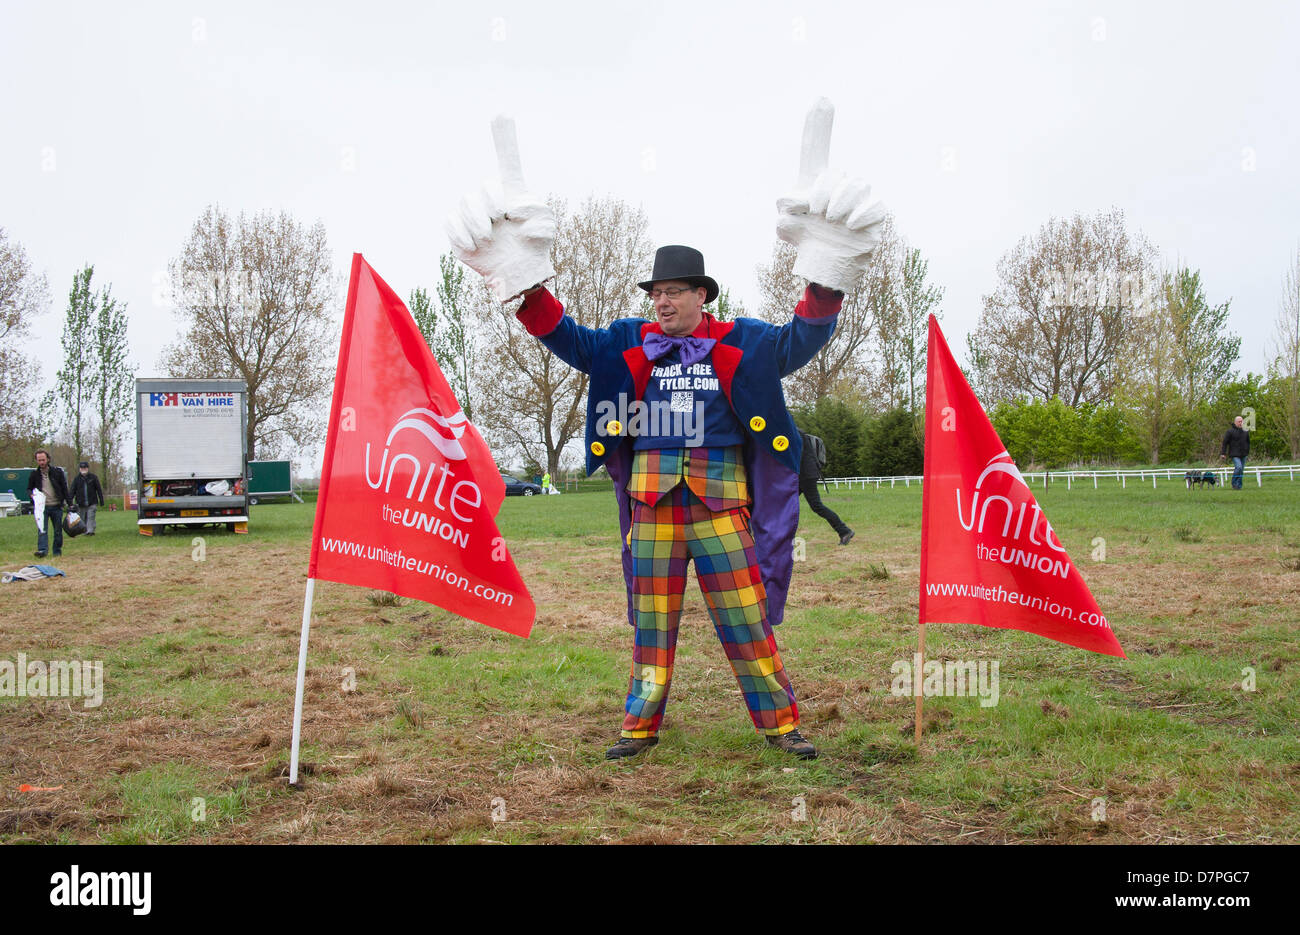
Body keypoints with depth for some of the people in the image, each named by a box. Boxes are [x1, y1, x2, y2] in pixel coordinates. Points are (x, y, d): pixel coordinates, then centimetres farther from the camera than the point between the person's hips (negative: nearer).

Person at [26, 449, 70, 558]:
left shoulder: (57, 472, 3)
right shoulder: (34, 475, 6)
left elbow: (65, 488, 4)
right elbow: (29, 489, 15)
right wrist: (31, 494, -10)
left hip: (56, 506, 0)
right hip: (42, 507, 0)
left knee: (58, 530, 6)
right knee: (42, 530, -14)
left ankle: (57, 551, 16)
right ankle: (42, 550, -24)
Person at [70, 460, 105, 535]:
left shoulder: (93, 478, 5)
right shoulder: (77, 479, 7)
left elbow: (99, 490, 7)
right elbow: (72, 491, 5)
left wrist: (101, 501, 3)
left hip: (92, 503, -2)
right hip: (81, 504, 2)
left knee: (91, 517, -13)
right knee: (83, 518, 6)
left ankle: (90, 531, -18)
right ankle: (85, 531, 17)